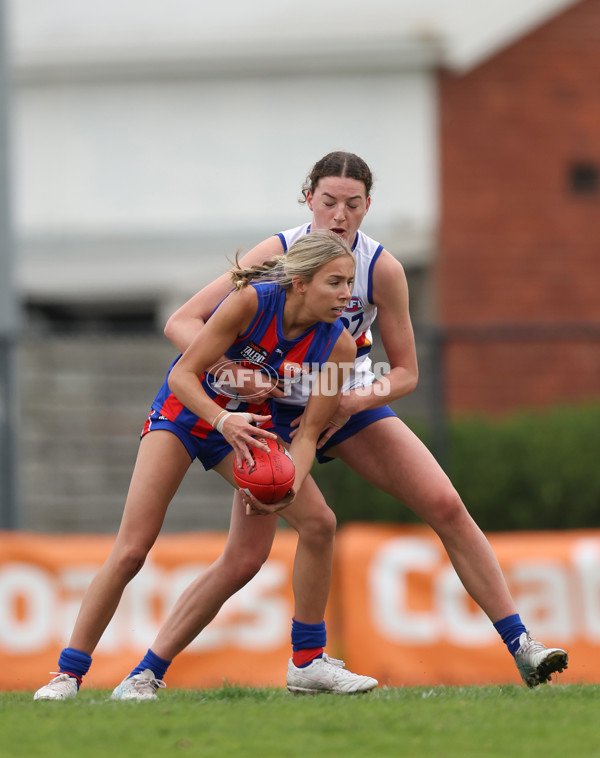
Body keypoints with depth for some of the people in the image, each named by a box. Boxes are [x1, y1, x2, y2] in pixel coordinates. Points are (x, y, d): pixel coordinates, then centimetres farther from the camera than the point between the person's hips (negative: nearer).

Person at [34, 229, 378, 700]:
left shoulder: (339, 346, -20)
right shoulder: (251, 301, -29)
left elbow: (309, 433, -18)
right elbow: (182, 376, -27)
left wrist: (288, 487, -38)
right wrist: (224, 421, -44)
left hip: (248, 426, 4)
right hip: (183, 413, -3)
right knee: (131, 550, -13)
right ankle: (69, 673, -4)